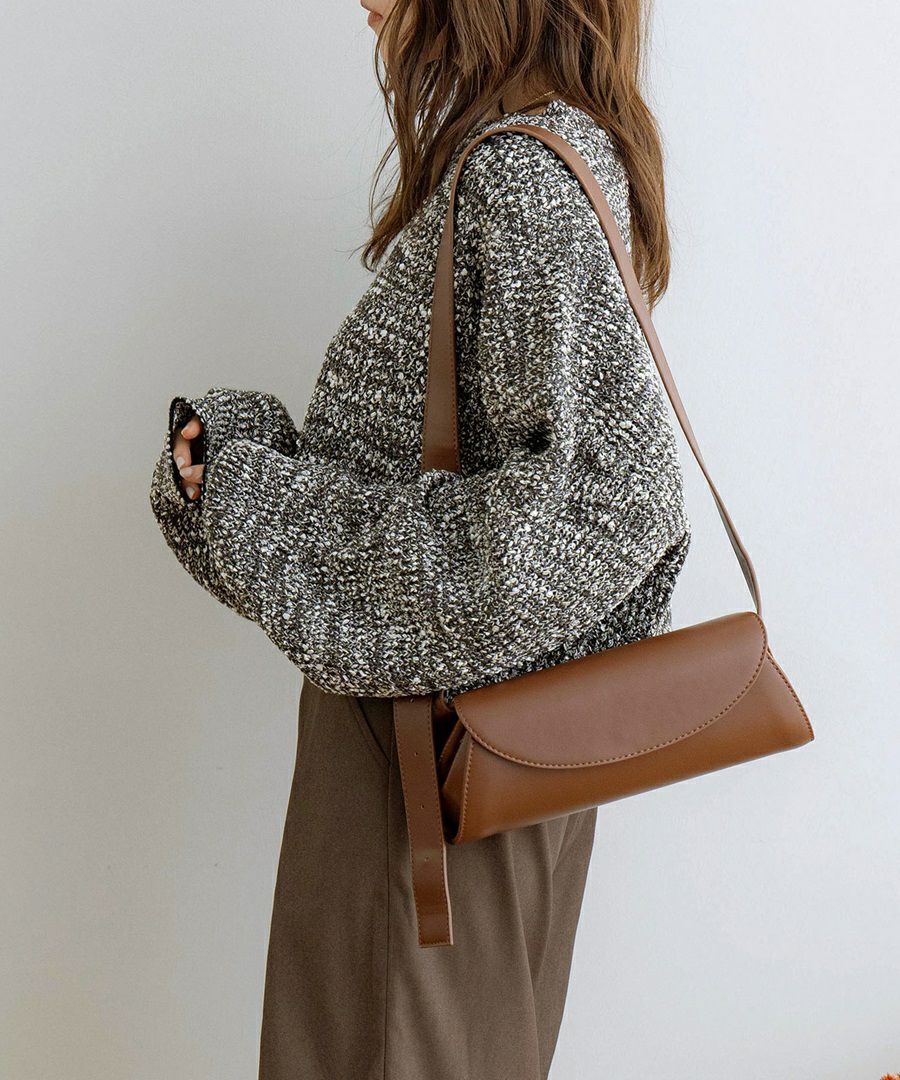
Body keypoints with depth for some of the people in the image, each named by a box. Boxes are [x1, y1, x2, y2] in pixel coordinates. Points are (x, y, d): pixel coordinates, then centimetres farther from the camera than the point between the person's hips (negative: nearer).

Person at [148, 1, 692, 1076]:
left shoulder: (527, 169, -19)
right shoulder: (501, 154, 11)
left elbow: (604, 490, -29)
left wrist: (266, 503, -21)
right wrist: (229, 442, -2)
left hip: (462, 710, -9)